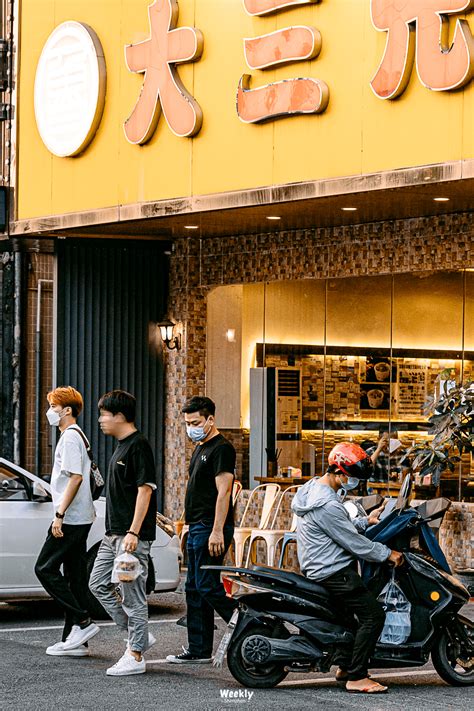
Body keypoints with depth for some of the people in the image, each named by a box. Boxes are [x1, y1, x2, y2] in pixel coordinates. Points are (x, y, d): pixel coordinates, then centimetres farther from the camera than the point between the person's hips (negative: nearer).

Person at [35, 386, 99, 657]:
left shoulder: (70, 437, -12)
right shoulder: (78, 436, 20)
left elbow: (76, 477, -20)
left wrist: (59, 515, -21)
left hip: (70, 518, -10)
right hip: (81, 518, 10)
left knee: (45, 569, -8)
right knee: (75, 576, 8)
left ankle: (83, 621, -10)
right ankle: (74, 640, 9)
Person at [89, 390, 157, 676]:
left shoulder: (138, 446, -14)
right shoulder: (122, 446, 16)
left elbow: (145, 489, -19)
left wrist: (133, 532, -23)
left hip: (132, 536, -10)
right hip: (114, 534, 10)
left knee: (132, 595, -5)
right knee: (99, 584, 12)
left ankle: (136, 656, 2)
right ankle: (138, 636, 18)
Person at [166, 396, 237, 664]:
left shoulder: (221, 448, -12)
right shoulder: (200, 448, 19)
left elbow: (223, 492, -19)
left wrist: (217, 531, -24)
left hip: (211, 528, -10)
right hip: (197, 528, 10)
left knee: (207, 587, -13)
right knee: (195, 589, 9)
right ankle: (199, 650, 13)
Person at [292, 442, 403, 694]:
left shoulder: (314, 487, 9)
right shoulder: (326, 505, -24)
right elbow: (353, 542, -20)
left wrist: (365, 521, 20)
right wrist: (387, 553, -10)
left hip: (316, 567, 11)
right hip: (333, 572, -11)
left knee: (361, 605, 25)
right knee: (373, 614, -13)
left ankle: (345, 666, 27)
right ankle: (356, 677, -13)